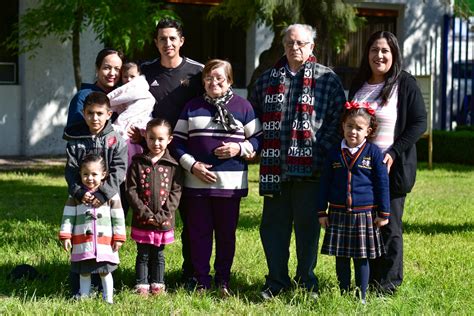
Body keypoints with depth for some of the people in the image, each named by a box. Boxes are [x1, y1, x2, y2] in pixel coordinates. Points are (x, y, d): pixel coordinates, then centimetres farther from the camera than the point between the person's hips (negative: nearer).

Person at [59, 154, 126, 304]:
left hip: (105, 242, -1)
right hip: (82, 242, 1)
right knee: (84, 272, 10)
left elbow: (118, 217, 1)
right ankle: (83, 297, 21)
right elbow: (68, 216, 3)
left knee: (105, 272, 5)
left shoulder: (111, 194, -1)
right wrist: (65, 236, -4)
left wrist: (119, 237, -1)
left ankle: (108, 298, 16)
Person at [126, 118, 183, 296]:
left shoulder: (173, 165, -1)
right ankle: (142, 285, 16)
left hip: (164, 221, 0)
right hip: (142, 220, 0)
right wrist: (145, 213, -13)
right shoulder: (138, 163, -1)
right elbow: (131, 190, -4)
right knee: (143, 254, 8)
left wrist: (162, 215, -13)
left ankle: (158, 284, 23)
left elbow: (176, 192, -4)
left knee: (158, 254, 13)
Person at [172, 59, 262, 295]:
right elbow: (178, 141, 6)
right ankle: (201, 280, 15)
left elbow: (258, 139, 6)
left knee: (226, 232, 7)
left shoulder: (242, 106, 4)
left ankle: (223, 280, 19)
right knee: (199, 232, 5)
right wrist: (192, 165, -7)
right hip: (197, 182, 1)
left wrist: (240, 148, -12)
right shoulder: (192, 107, 7)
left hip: (231, 183, -1)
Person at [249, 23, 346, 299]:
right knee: (273, 225, 7)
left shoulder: (328, 79, 2)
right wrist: (261, 148, 8)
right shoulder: (267, 79, 13)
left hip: (309, 167, -3)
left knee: (307, 225, 5)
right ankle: (276, 281, 19)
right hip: (274, 168, 3)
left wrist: (321, 153, -10)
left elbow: (338, 119, -2)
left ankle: (307, 282, 18)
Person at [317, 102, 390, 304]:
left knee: (361, 258, 5)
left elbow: (382, 183, 0)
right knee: (341, 258, 8)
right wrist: (322, 211, 6)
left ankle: (361, 296, 15)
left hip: (364, 214, -2)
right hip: (338, 214, 2)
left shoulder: (373, 152, -2)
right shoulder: (335, 153, 5)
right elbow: (324, 183, 9)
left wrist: (384, 213, -1)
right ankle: (344, 294, 19)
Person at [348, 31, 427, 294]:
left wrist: (394, 153, -17)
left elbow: (419, 123, -9)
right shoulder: (358, 85, 11)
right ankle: (368, 279, 20)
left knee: (389, 226, 2)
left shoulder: (406, 84, -6)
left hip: (391, 169, -5)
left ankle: (388, 282, 12)